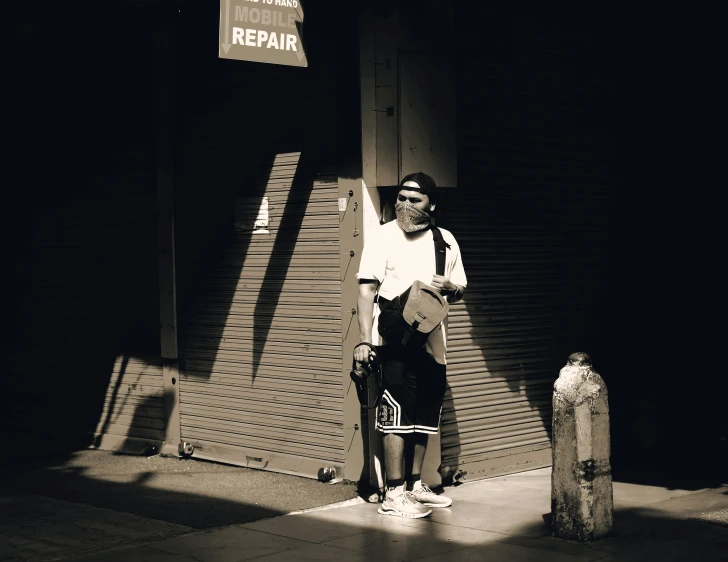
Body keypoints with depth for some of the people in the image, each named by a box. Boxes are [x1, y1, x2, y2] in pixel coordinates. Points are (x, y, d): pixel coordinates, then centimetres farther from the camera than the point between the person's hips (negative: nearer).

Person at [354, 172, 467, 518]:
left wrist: (448, 287, -8)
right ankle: (394, 494, -2)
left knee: (425, 414, 12)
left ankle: (414, 484, 25)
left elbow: (460, 291, 17)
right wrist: (364, 341, -18)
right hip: (394, 341, -6)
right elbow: (366, 290, -9)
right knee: (397, 415, -7)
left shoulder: (445, 241, 11)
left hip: (431, 341, 6)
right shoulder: (382, 237, -4)